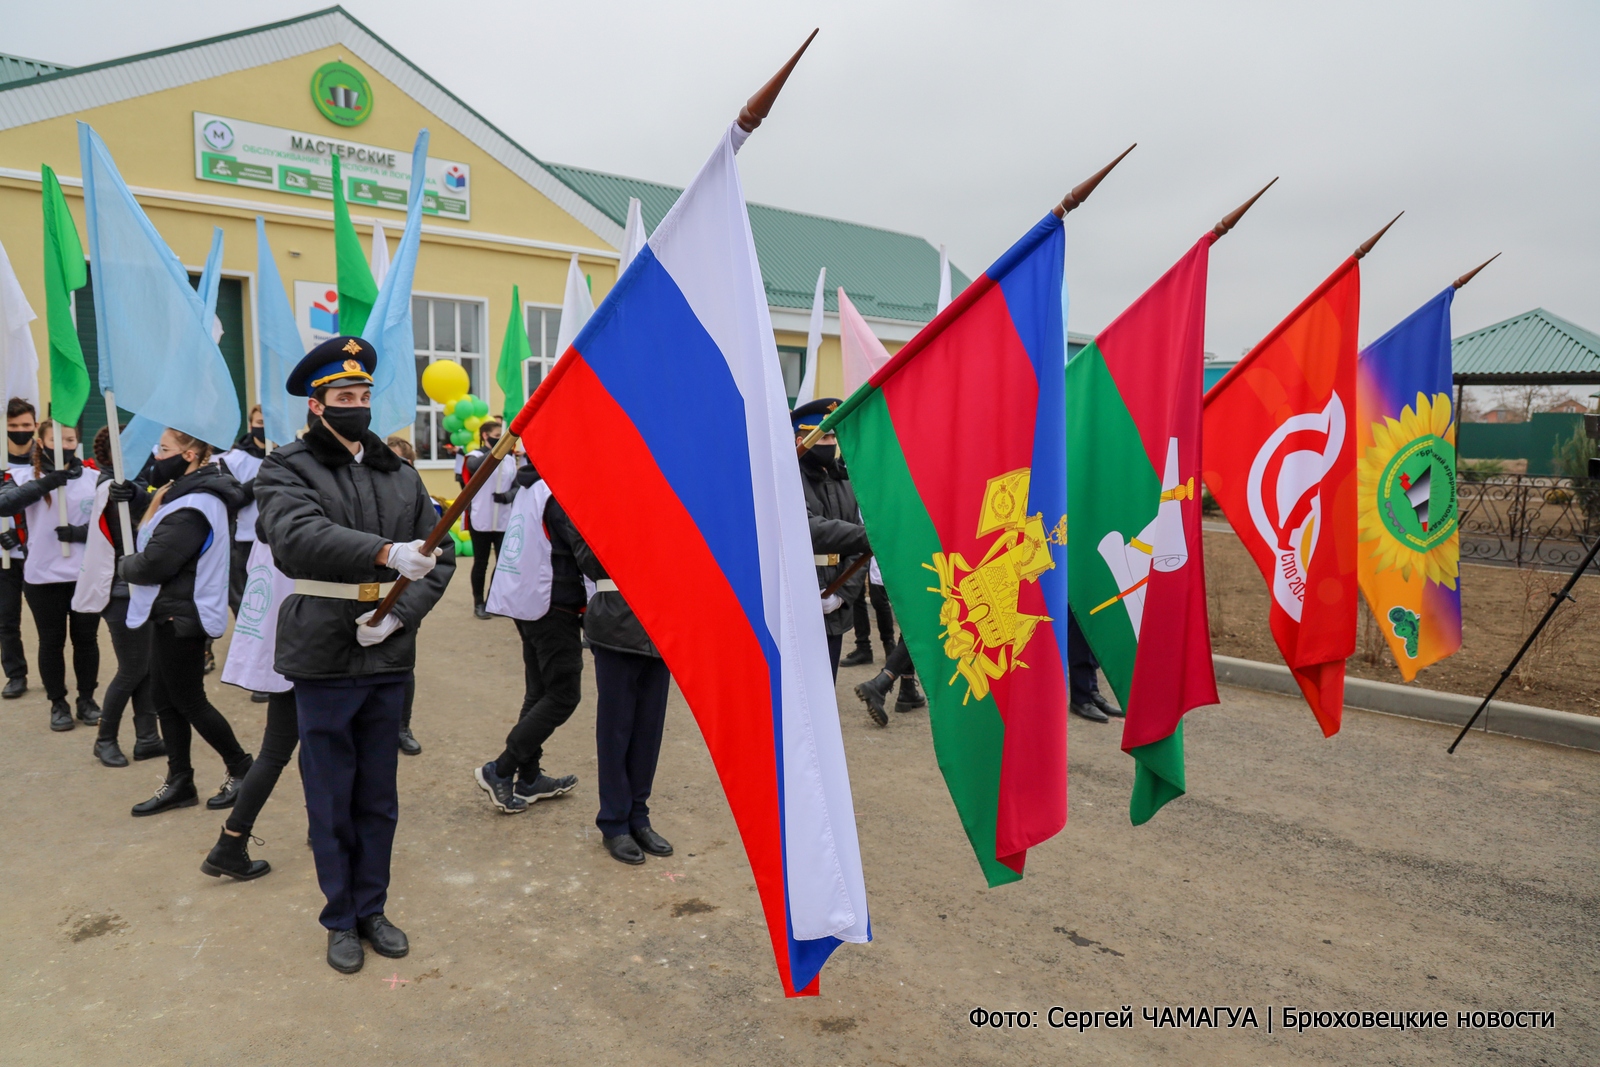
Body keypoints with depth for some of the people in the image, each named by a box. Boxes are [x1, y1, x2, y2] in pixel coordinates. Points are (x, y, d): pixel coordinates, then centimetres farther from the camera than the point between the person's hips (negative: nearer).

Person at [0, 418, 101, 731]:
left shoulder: (94, 478, 0)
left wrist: (80, 533, -17)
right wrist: (44, 484, -28)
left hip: (87, 575, 1)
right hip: (43, 577, 0)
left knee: (86, 639, 11)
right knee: (51, 642, 10)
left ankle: (87, 699, 27)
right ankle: (58, 704, 23)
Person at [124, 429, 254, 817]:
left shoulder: (192, 508, -23)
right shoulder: (187, 495, 10)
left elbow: (152, 564, -23)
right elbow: (149, 540, 10)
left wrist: (124, 564, -4)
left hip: (183, 616, -10)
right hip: (172, 613, 10)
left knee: (188, 701, 3)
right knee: (165, 698, 14)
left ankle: (241, 769, 18)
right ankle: (179, 783, 23)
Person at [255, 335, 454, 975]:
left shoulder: (400, 476, 7)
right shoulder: (288, 470, -5)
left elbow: (440, 555, 5)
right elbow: (299, 534, -25)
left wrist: (401, 614, -10)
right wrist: (386, 551, -38)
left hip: (387, 658, 3)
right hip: (323, 661, -3)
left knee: (379, 799, 15)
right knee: (331, 802, 9)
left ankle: (372, 909, 32)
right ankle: (341, 920, 27)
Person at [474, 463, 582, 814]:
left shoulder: (529, 487, 12)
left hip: (525, 601, 9)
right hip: (553, 606, -9)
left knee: (539, 692, 15)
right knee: (563, 695, -1)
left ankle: (528, 778, 21)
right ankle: (500, 771, -1)